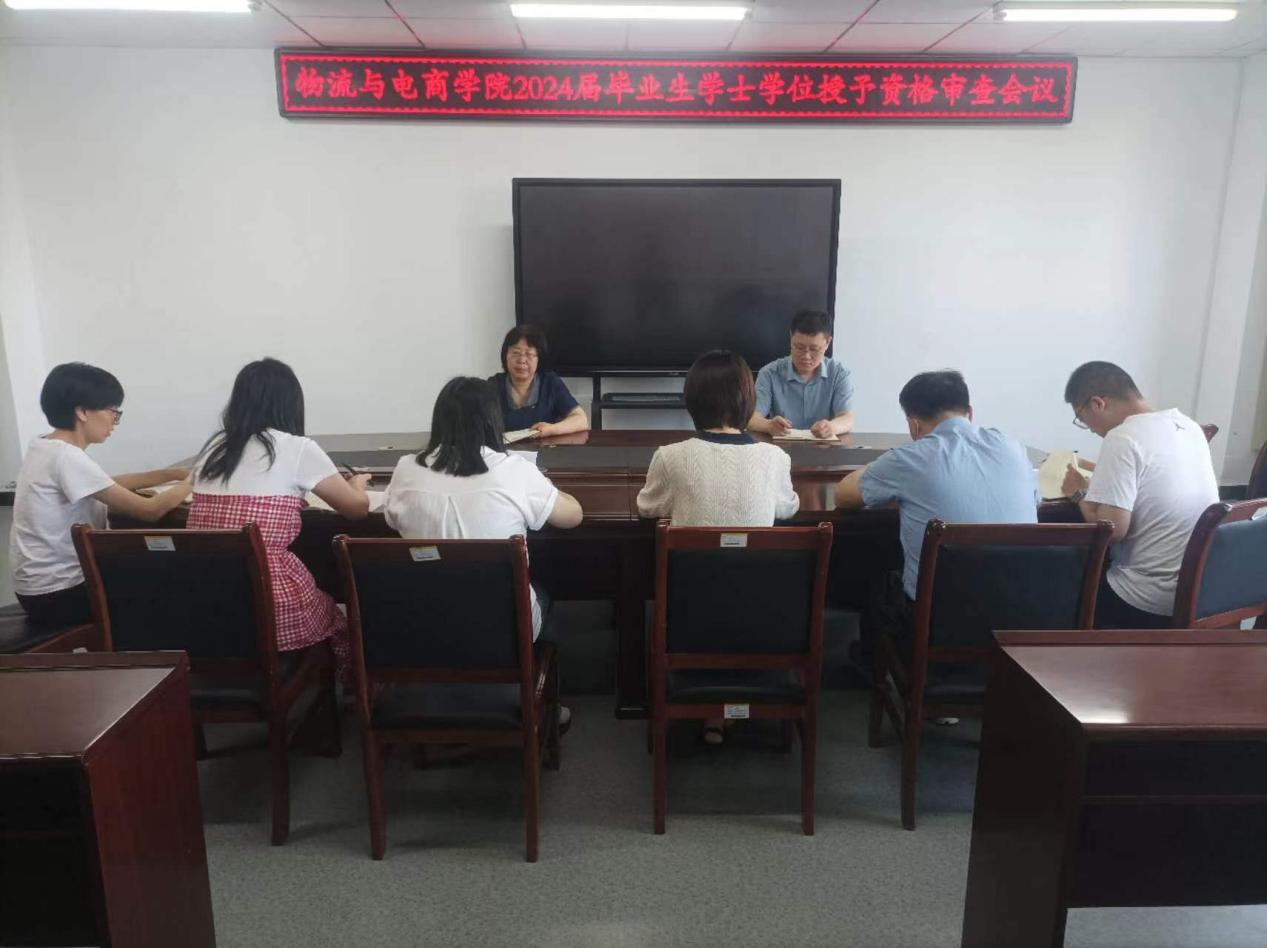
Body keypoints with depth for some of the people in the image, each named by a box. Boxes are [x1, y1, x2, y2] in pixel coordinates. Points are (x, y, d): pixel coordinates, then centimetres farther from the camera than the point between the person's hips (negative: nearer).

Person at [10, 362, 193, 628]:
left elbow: (109, 486, 16)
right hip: (56, 595, -8)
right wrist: (193, 481, -9)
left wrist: (175, 473, 8)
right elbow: (150, 510, -25)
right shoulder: (67, 457, -24)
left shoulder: (45, 446, 4)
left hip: (43, 589, 9)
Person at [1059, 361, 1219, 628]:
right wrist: (1102, 473, 19)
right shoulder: (1187, 424, 6)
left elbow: (1111, 529, -24)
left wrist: (1079, 493, -7)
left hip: (1151, 604, -8)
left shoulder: (1123, 439, -19)